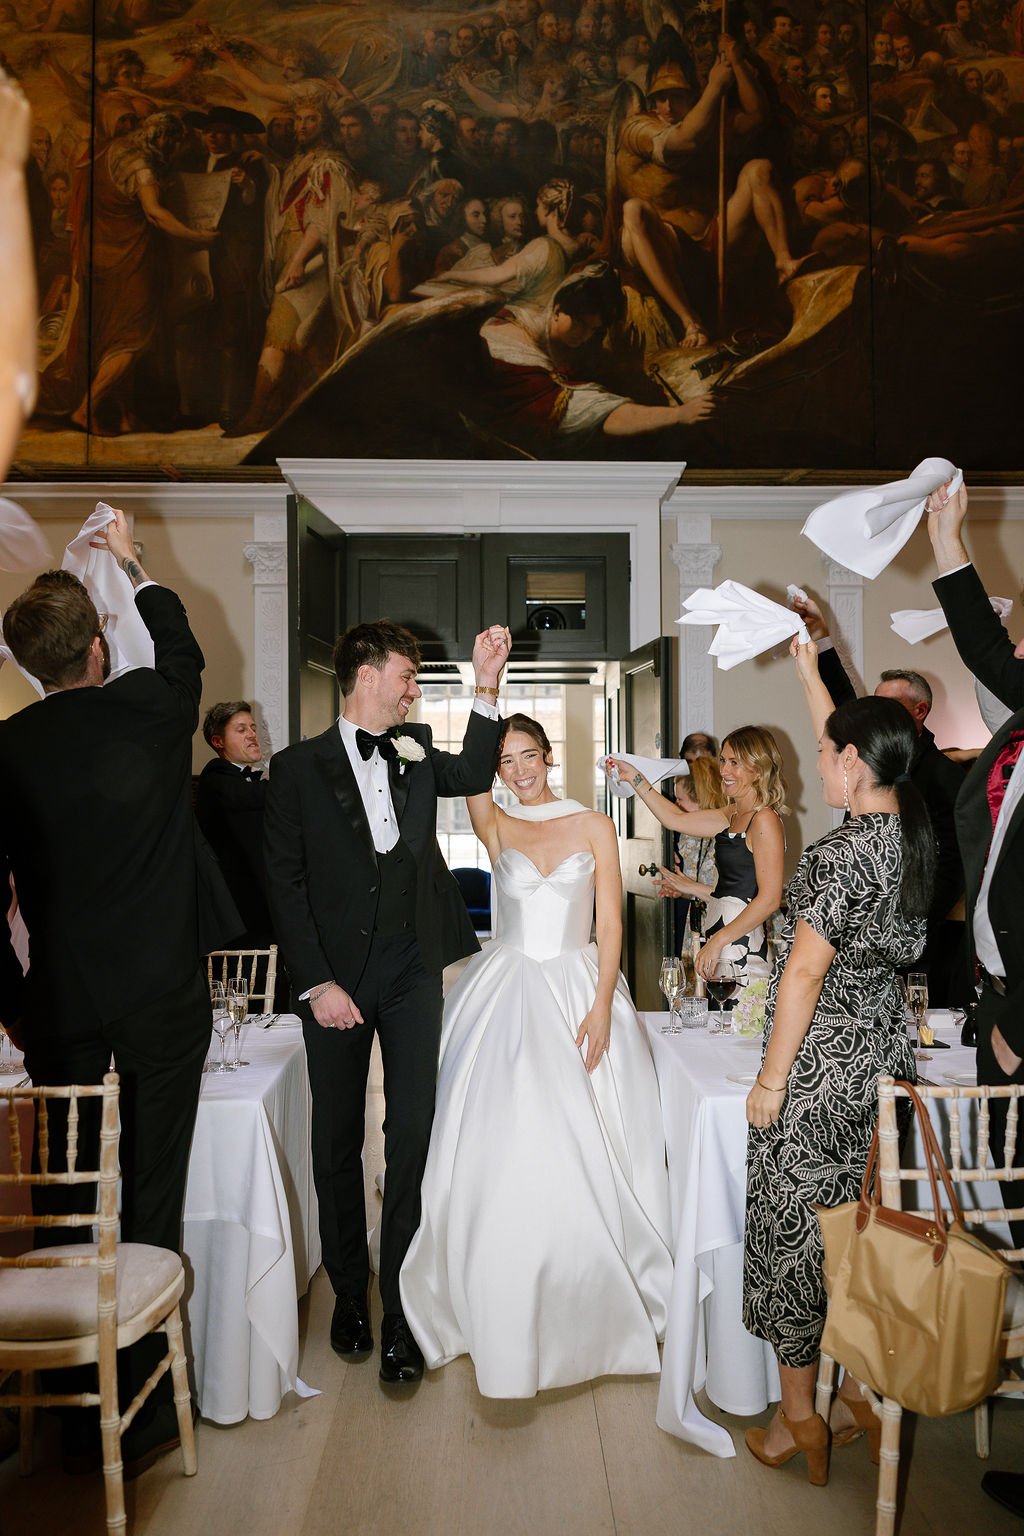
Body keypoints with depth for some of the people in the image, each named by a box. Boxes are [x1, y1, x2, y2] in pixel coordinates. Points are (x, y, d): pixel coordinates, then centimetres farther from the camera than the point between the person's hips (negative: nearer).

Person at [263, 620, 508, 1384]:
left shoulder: (415, 750, 9)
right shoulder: (299, 767, -4)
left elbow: (473, 774, -4)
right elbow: (285, 883, -6)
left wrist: (487, 686, -11)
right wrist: (317, 983, -11)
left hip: (412, 974, 2)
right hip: (335, 976, -2)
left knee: (412, 1136, 3)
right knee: (338, 1139, 12)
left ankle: (400, 1306, 17)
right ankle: (349, 1291, 32)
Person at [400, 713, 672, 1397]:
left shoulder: (594, 826, 2)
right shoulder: (496, 824, 5)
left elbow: (611, 922, -2)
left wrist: (601, 1008, -11)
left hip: (579, 989, -1)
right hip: (506, 994, 1)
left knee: (582, 1154, 1)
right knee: (501, 1147, 2)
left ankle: (589, 1300, 22)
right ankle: (498, 1302, 22)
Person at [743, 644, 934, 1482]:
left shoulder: (842, 852, -23)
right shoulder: (915, 833, 1)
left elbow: (804, 974, -21)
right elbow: (851, 745, 16)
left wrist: (770, 1080, -12)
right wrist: (809, 673, 24)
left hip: (820, 1062, -8)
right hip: (884, 1052, 8)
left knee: (794, 1229, 8)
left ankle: (798, 1418, 23)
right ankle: (864, 1392, 33)